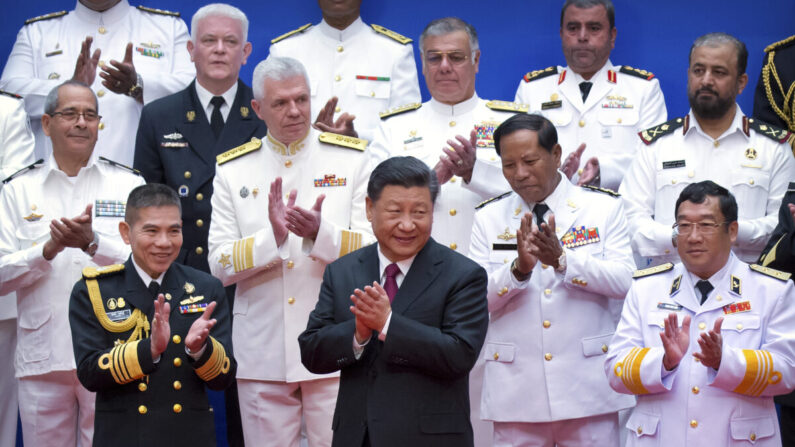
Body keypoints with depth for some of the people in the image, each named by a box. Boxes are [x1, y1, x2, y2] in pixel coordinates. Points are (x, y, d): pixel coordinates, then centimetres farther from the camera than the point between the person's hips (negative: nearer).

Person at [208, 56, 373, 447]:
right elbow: (220, 265, 1)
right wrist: (271, 237, -17)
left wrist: (321, 233, -21)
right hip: (263, 352, 1)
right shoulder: (232, 171, 7)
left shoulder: (351, 159, 4)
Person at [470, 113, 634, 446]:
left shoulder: (604, 208, 5)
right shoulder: (489, 218, 8)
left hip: (588, 387, -1)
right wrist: (519, 268, -19)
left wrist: (562, 259, -20)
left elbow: (623, 282, -7)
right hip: (516, 391, 1)